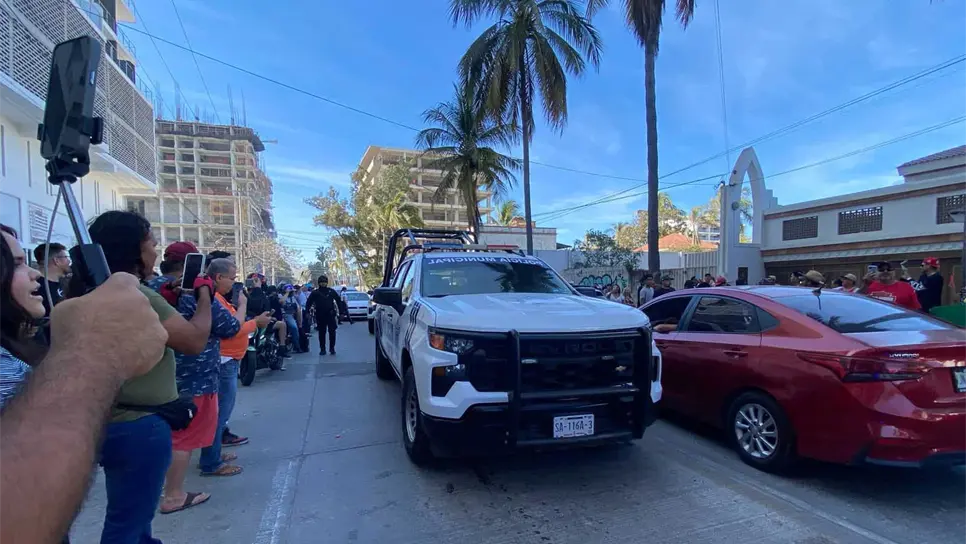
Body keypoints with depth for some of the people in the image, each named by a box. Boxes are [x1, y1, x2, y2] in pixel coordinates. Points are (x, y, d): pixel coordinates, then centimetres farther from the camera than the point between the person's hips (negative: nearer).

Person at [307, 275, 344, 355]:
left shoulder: (331, 291, 5)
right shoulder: (315, 292, 4)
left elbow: (339, 301, 7)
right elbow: (309, 303, 6)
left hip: (331, 314, 0)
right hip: (320, 315, 0)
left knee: (332, 332, -1)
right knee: (321, 333, 5)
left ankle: (332, 348, 8)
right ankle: (322, 349, 13)